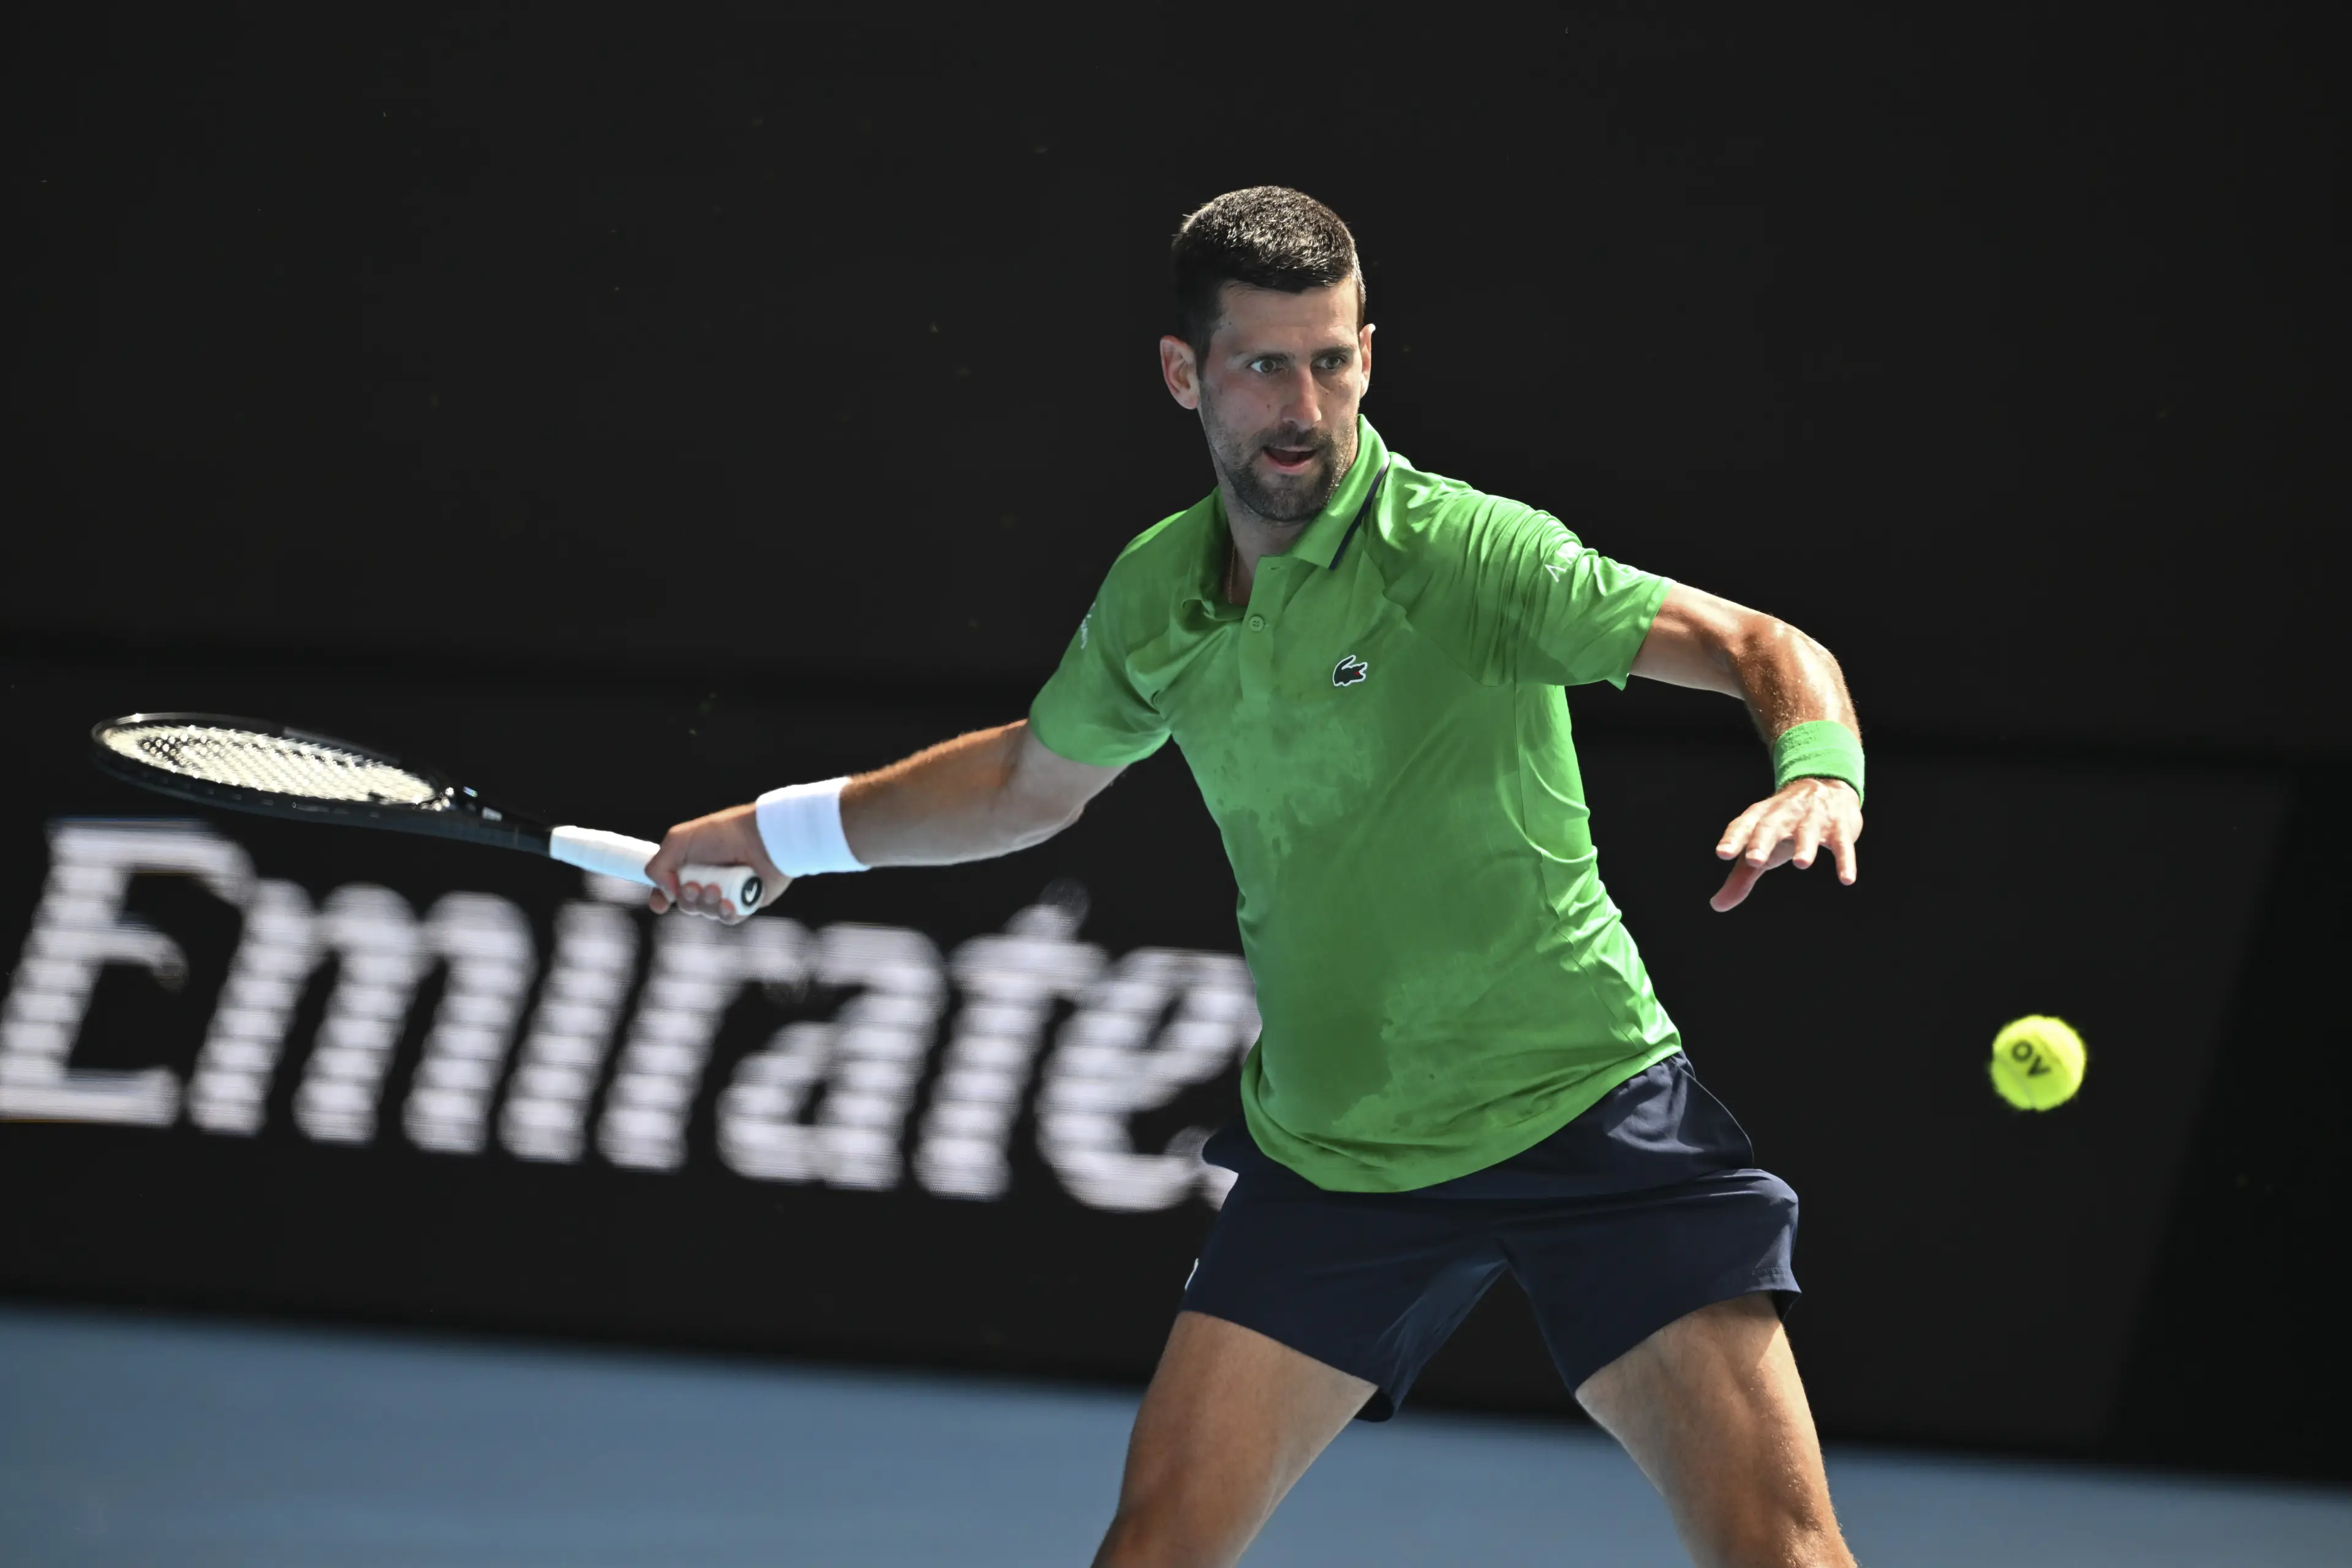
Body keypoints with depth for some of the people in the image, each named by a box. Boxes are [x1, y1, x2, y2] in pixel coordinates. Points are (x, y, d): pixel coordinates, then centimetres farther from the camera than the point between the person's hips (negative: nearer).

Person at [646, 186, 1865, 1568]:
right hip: (1331, 1156, 5)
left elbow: (1763, 649, -21)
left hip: (1590, 1114, -4)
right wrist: (785, 831, 32)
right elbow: (1036, 779, 25)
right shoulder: (1156, 595, 4)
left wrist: (1819, 776, -42)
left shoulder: (1468, 552, -15)